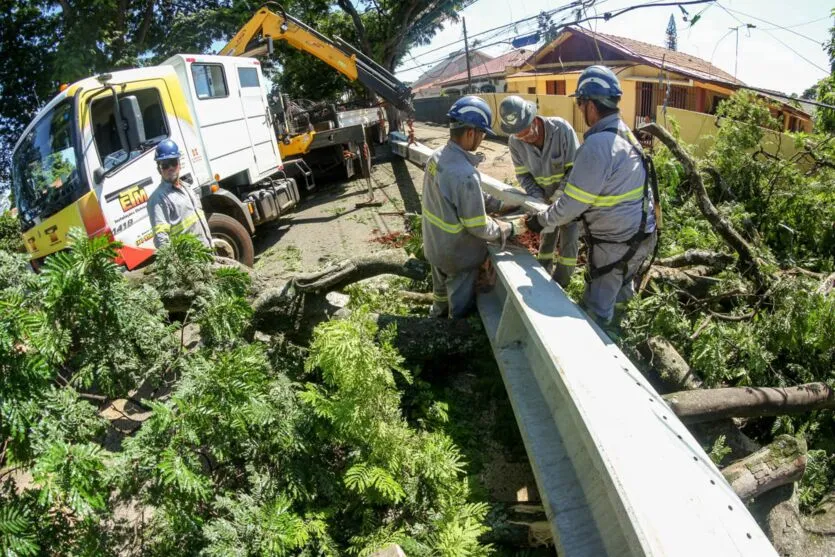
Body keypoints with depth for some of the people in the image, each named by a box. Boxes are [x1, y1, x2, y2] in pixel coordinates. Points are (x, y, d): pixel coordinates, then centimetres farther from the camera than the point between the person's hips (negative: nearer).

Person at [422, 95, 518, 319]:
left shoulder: (436, 157, -8)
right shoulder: (465, 174, -35)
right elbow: (478, 227, -25)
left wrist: (498, 204, 4)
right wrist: (506, 229, -8)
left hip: (434, 246, 8)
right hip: (458, 255, -8)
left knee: (441, 294, 33)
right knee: (461, 309, 17)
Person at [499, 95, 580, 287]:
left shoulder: (561, 129, -30)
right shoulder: (515, 142, -19)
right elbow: (523, 175, -9)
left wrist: (558, 197, -30)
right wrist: (538, 199, -23)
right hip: (545, 196, 3)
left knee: (568, 240, 5)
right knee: (546, 236, 16)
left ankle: (559, 286, 19)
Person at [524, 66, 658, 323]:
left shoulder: (597, 145, -25)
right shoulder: (625, 133, 5)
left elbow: (573, 203, -21)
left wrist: (541, 220, -6)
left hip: (617, 244, -9)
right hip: (641, 234, 9)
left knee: (597, 309, 7)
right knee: (619, 290, 28)